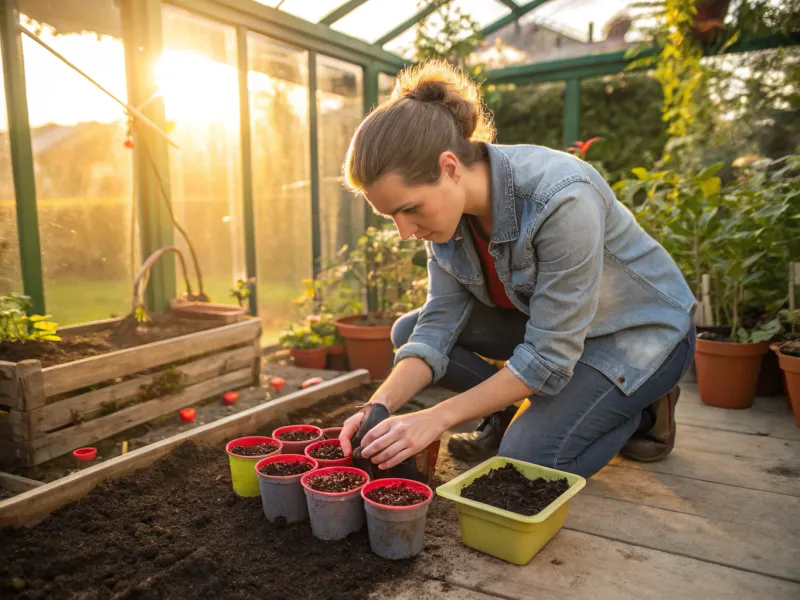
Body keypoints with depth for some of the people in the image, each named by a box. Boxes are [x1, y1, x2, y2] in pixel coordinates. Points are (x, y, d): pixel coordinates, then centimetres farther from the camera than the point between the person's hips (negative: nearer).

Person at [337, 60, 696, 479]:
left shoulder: (561, 199, -37)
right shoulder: (445, 206, -14)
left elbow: (547, 359, -31)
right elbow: (438, 326, -12)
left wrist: (437, 418, -30)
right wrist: (379, 406, -26)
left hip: (643, 328, -6)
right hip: (543, 319, 6)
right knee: (407, 331, -6)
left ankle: (644, 410, 5)